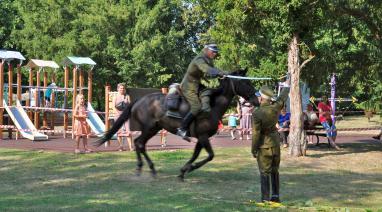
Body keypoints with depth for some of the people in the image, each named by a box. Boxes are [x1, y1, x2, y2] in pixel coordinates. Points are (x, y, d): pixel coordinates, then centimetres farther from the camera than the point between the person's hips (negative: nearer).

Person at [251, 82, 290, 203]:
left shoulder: (257, 113, -21)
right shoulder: (275, 108, -7)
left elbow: (256, 134, -17)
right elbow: (283, 97, 13)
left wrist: (253, 150, -6)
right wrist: (286, 86, 31)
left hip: (264, 146, -5)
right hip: (276, 143, 5)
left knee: (264, 173, 1)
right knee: (275, 171, 17)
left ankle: (265, 199, 0)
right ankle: (276, 196, 22)